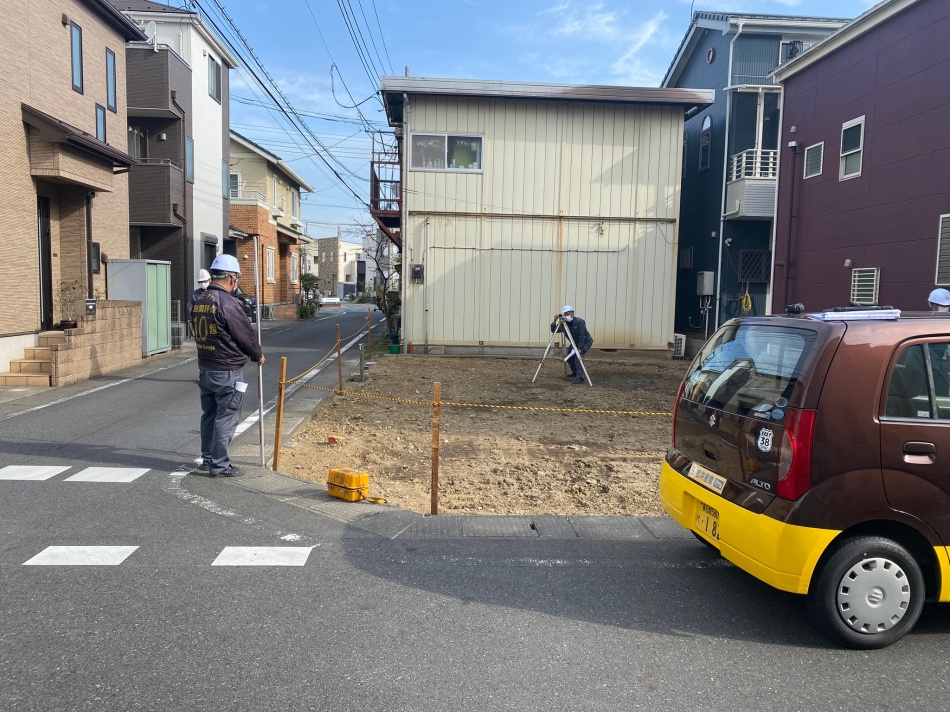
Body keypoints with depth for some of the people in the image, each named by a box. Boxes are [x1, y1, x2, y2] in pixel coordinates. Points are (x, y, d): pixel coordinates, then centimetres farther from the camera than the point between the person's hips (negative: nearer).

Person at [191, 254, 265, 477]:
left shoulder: (199, 302, 7)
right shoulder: (229, 303, -20)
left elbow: (201, 332, 14)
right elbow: (246, 335, -14)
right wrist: (258, 355, 4)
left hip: (205, 368, 9)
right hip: (227, 372, -8)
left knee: (209, 416, 17)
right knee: (226, 419, 0)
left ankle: (208, 459, 28)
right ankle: (219, 465, 6)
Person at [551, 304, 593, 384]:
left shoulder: (579, 321, -26)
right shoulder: (564, 324, -9)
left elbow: (582, 336, -28)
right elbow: (553, 331, -11)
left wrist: (579, 349, -31)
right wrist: (554, 321, -27)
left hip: (586, 341, -7)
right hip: (575, 342, 7)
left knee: (578, 356, -26)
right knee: (569, 357, 4)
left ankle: (580, 377, -28)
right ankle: (575, 372, 30)